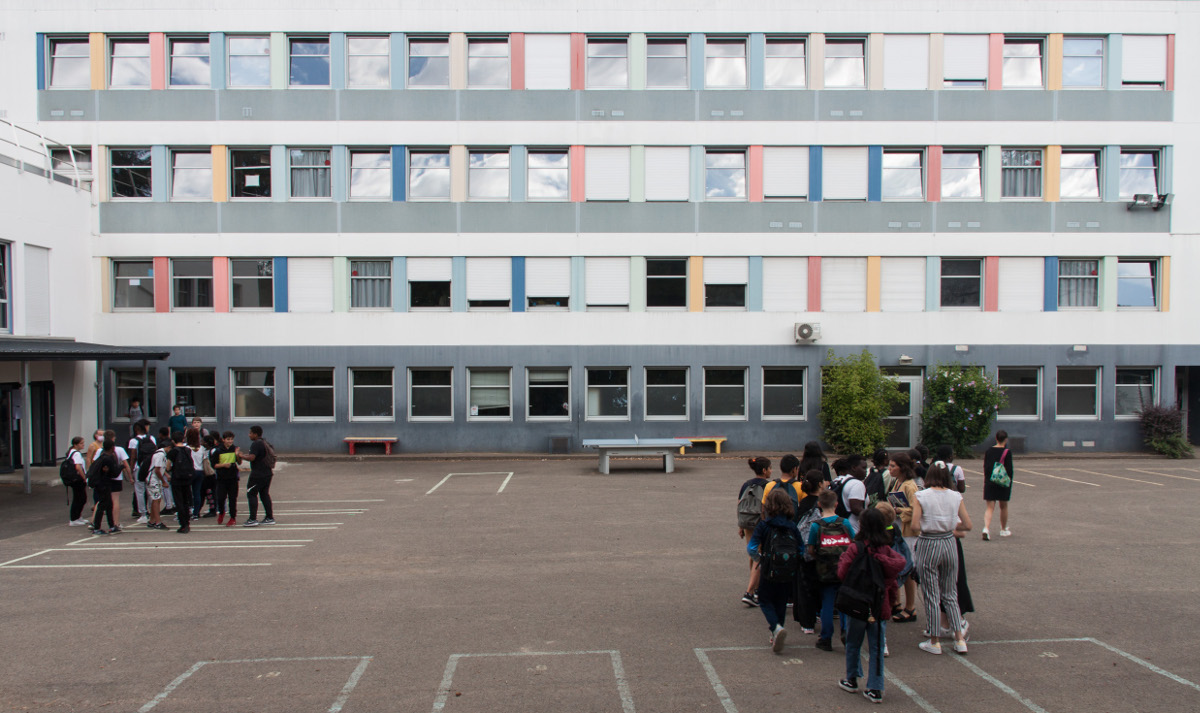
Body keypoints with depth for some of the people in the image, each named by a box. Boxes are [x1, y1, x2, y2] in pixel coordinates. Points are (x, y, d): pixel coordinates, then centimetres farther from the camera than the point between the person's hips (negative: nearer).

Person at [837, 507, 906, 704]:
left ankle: (852, 680, 28)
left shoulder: (856, 548, -15)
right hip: (880, 605, 3)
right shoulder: (887, 550, -3)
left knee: (853, 644, 16)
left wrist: (842, 559, 3)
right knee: (876, 647, 8)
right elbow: (900, 564, -14)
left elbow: (843, 572, -15)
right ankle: (875, 689, 8)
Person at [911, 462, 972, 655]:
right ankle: (960, 639, 14)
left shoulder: (921, 496, -10)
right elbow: (967, 525, -1)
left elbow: (915, 526, -16)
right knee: (951, 594, 17)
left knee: (931, 596, 7)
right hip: (949, 544, 3)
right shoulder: (956, 497, -1)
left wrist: (923, 529, 5)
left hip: (928, 546, -3)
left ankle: (934, 642, 14)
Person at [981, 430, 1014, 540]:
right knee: (1004, 507, 15)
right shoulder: (1007, 452, -7)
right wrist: (1010, 481, 0)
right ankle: (1004, 530, 28)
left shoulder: (988, 451, 5)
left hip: (989, 482, 3)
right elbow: (1009, 469, -9)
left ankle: (986, 528, -20)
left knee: (990, 508, 1)